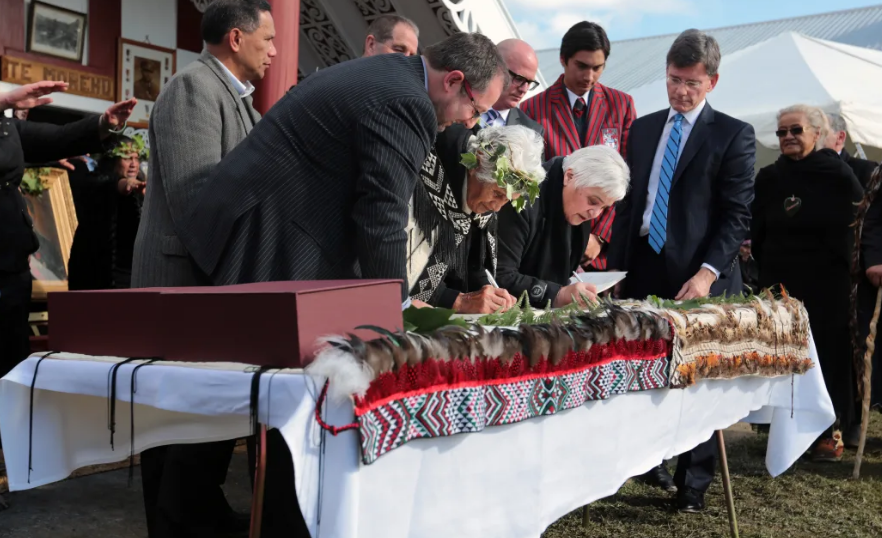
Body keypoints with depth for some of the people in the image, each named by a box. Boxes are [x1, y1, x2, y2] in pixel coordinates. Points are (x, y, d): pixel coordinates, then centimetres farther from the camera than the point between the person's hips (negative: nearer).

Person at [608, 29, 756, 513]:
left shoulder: (734, 135, -1)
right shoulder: (642, 129, 14)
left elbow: (737, 214, -7)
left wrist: (708, 273, -19)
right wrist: (616, 267, 9)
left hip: (697, 279, -4)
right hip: (642, 270, 4)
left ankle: (693, 484, 14)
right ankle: (648, 463, 26)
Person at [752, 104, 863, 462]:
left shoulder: (838, 174, -3)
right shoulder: (769, 178, 6)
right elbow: (757, 233, 11)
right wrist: (768, 267, 4)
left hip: (827, 285, -2)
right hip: (779, 284, 3)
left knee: (829, 354, 3)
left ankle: (831, 432, 15)